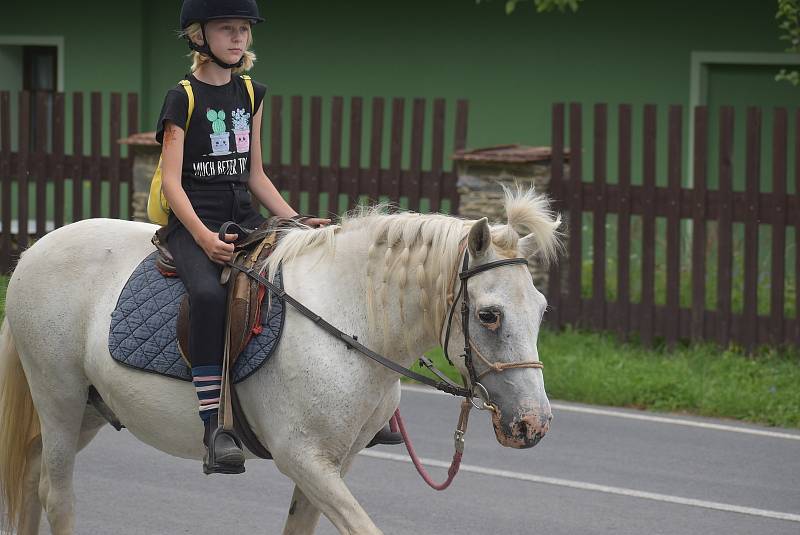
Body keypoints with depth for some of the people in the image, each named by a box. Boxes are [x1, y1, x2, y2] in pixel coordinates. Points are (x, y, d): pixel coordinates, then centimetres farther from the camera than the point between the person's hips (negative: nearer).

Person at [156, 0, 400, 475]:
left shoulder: (251, 94, 15)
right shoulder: (183, 99, -4)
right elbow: (171, 180, -11)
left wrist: (297, 221, 5)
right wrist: (205, 238, -24)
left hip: (244, 218, 6)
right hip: (192, 224, -6)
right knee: (209, 294, -36)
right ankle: (216, 428, -36)